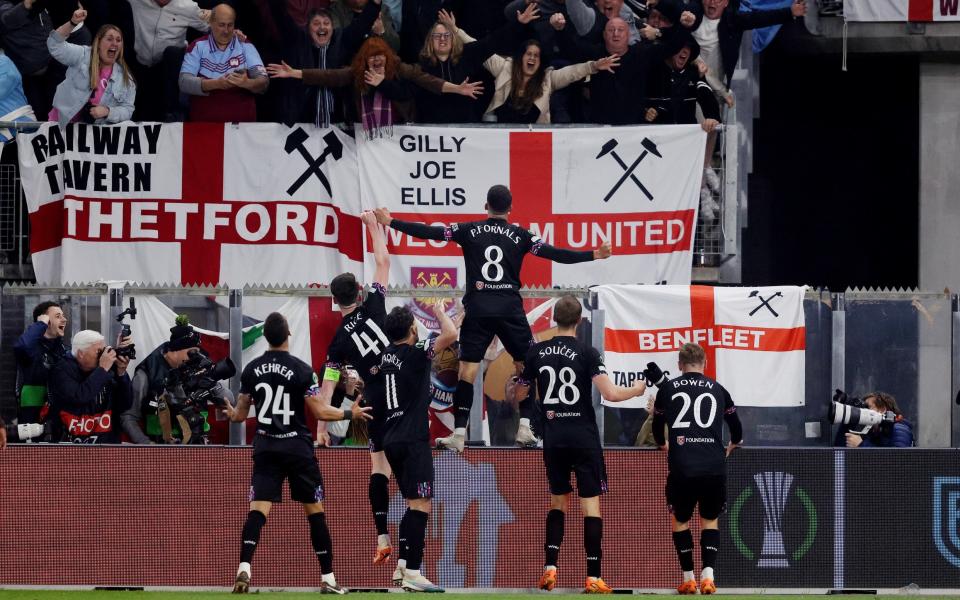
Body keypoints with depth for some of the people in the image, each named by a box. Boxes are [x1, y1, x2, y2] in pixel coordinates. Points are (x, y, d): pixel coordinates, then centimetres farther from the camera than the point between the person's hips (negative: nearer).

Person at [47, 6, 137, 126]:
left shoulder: (126, 78, 5)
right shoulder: (82, 56, -1)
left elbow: (127, 110, 5)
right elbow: (55, 45, -12)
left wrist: (107, 111, -15)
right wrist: (72, 23, -26)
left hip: (95, 130, 2)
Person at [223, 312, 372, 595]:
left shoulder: (251, 370, 2)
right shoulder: (301, 370, -9)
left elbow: (240, 415, 10)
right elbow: (320, 412, -9)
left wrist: (232, 414, 34)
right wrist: (350, 414, 8)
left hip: (266, 448, 2)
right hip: (297, 447, -2)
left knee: (257, 510, -5)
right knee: (315, 511, 8)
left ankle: (244, 568, -26)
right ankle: (328, 579, 10)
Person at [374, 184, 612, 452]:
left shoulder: (469, 231, 4)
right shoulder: (520, 235, 2)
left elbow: (430, 232, 1)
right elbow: (554, 254, -1)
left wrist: (390, 222, 7)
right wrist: (593, 255, 4)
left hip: (477, 309, 0)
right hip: (510, 309, 0)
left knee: (467, 369, 0)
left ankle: (459, 433, -6)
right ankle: (524, 426, 5)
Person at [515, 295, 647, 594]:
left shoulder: (536, 352, 2)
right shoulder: (587, 353, -10)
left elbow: (520, 394, 12)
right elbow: (610, 394, -16)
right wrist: (636, 389, 3)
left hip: (553, 438, 4)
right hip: (584, 437, -4)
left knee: (558, 501, 18)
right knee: (591, 503, 0)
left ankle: (550, 567, 5)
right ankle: (593, 577, -5)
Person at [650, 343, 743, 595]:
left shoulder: (667, 388, 11)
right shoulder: (718, 390, 14)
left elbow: (657, 427, 27)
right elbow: (737, 432, 28)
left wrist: (663, 444, 49)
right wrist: (731, 446, 50)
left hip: (682, 467, -1)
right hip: (714, 467, 1)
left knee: (680, 519, 20)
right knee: (710, 520, 19)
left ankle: (688, 579, 15)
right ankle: (708, 575, 1)